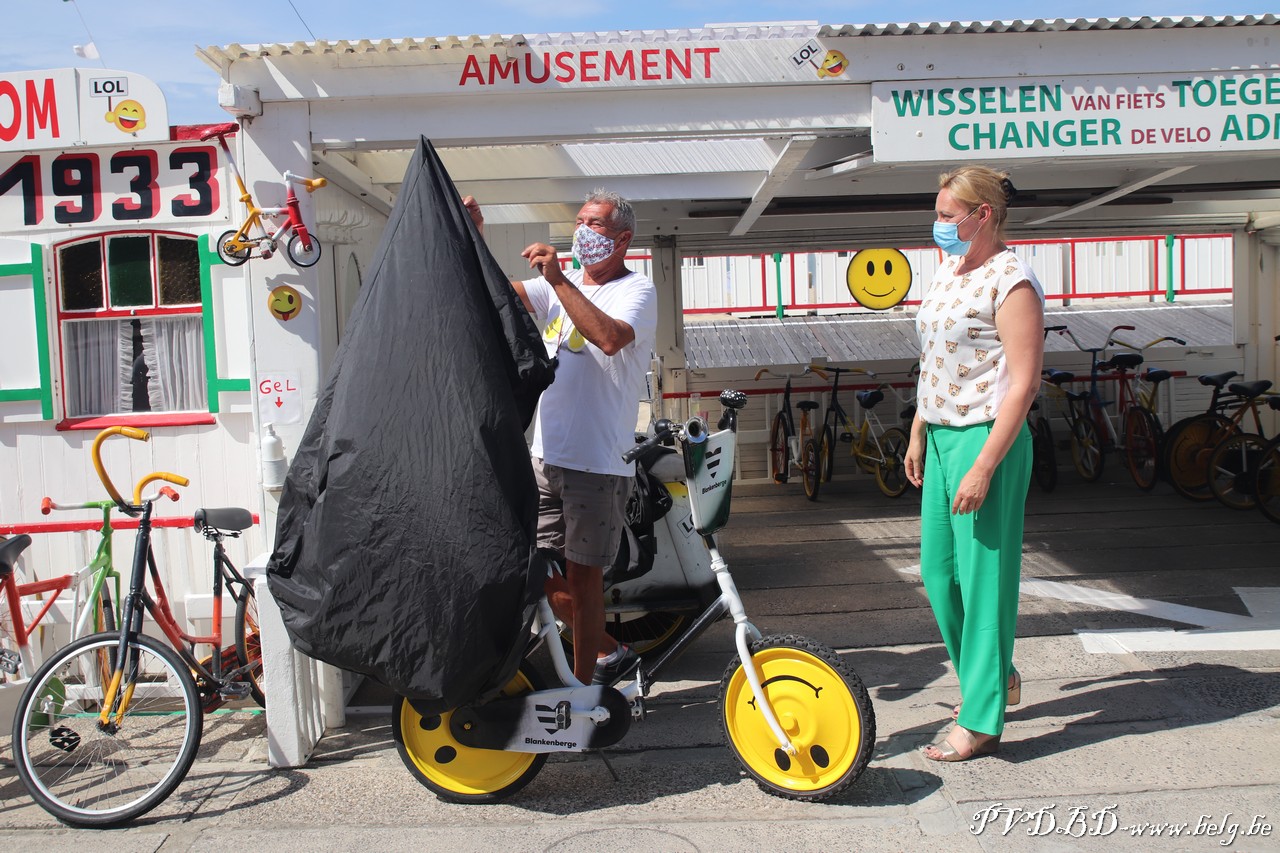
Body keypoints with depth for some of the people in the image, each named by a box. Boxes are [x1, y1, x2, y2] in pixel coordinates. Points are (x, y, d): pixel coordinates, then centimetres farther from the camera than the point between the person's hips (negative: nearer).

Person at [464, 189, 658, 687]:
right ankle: (611, 655, 29)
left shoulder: (637, 291, -5)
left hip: (598, 463, -7)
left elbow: (610, 338, -26)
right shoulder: (560, 286, 16)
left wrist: (559, 280, -27)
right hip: (546, 456, 7)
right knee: (542, 573, 11)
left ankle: (582, 683, 16)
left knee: (582, 574, 0)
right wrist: (474, 236, -9)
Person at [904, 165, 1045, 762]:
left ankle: (981, 722, 12)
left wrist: (983, 467, -22)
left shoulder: (1011, 282, -14)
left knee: (983, 576, -1)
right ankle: (995, 675, 37)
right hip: (941, 437, 9)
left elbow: (1023, 384, -19)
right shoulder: (948, 272, 13)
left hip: (988, 441, -9)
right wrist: (918, 435, 18)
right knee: (938, 572, 15)